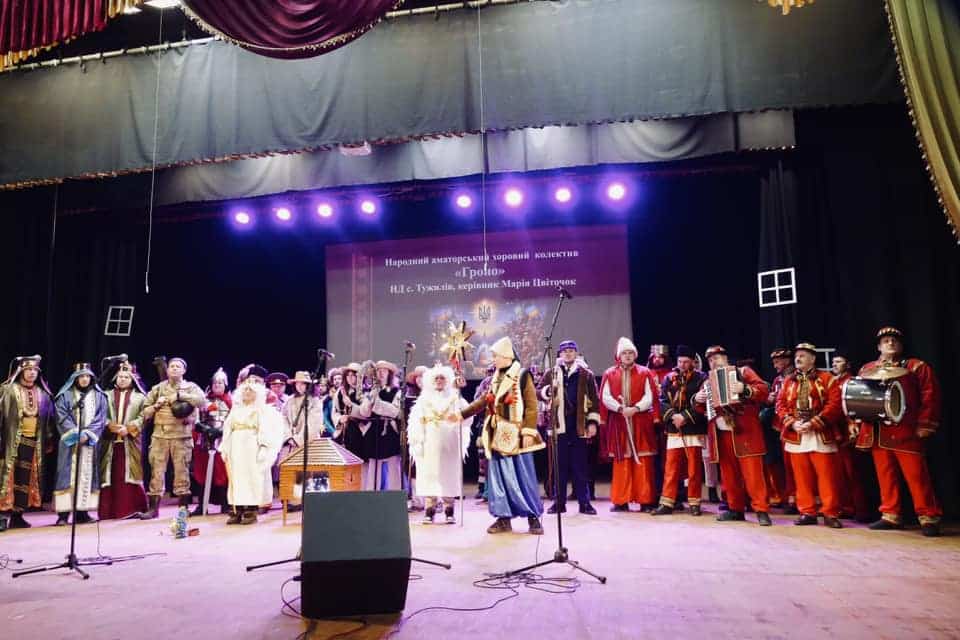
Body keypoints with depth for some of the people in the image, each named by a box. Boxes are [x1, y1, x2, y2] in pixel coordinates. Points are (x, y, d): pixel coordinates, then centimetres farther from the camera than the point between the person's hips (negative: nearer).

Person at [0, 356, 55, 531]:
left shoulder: (43, 394, 11)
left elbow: (50, 418, 15)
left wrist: (49, 439, 11)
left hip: (34, 442, 4)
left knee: (27, 478, 7)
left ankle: (17, 515, 14)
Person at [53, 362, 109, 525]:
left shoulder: (99, 396, 9)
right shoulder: (65, 395, 4)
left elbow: (101, 418, 2)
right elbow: (62, 417, -5)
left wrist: (87, 434, -12)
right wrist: (75, 434, -16)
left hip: (90, 441, 2)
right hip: (70, 441, -2)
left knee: (87, 474, 2)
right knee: (68, 474, -5)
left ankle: (82, 512, 5)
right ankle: (63, 513, -4)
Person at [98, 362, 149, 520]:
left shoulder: (139, 397, 10)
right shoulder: (107, 395, 13)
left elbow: (143, 417, -1)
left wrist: (128, 428, -14)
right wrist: (111, 426, -13)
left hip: (130, 442, -1)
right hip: (110, 441, 1)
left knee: (130, 474, -3)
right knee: (111, 475, 2)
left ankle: (132, 509, 1)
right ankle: (109, 511, 6)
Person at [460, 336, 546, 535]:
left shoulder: (523, 375, -6)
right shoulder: (496, 379, 13)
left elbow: (531, 405, -10)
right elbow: (484, 401, 17)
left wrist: (529, 432, -16)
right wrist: (462, 414, 12)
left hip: (516, 435, -6)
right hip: (499, 436, 6)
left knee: (523, 476, -1)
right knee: (499, 476, 6)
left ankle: (534, 518, 11)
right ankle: (503, 518, 15)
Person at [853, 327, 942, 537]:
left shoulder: (917, 367, 3)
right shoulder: (866, 369, 14)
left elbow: (930, 396, -5)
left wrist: (925, 425, -12)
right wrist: (855, 423, 8)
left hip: (906, 432, -4)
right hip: (877, 433, 4)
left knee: (916, 475, -3)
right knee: (885, 475, 9)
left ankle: (929, 518, 6)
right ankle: (890, 516, 18)